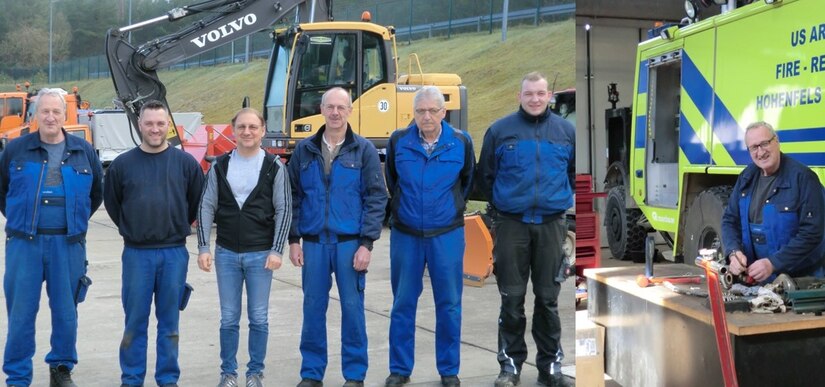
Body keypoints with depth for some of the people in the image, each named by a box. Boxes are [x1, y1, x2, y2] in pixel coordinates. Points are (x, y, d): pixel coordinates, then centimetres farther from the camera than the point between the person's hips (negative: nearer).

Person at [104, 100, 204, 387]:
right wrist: (130, 230, 13)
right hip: (136, 253, 0)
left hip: (174, 253, 0)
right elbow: (112, 202, 13)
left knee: (169, 320, 7)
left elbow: (196, 202, 11)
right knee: (135, 320, 5)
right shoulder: (123, 164, 1)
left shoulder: (186, 163, 1)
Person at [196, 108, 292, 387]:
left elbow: (284, 210, -3)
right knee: (229, 318, 7)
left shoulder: (275, 167, -2)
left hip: (260, 254, -1)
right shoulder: (219, 166, 3)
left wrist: (276, 250, -9)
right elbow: (206, 208, 4)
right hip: (226, 253, 2)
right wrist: (203, 248, -4)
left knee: (258, 318, 5)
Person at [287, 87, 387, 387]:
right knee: (313, 308, 7)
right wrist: (293, 240, 3)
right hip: (313, 243, 2)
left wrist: (367, 244, -10)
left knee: (352, 308, 3)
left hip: (350, 243, -2)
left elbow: (376, 199, -3)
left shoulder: (364, 150, 0)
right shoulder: (304, 150, 7)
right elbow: (294, 197, 10)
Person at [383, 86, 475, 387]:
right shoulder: (398, 141, -4)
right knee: (402, 305, 8)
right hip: (405, 234, 1)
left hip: (447, 235, -1)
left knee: (449, 305, 6)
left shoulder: (461, 143, -6)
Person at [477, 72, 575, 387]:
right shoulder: (499, 130, 0)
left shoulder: (566, 131, 4)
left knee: (548, 298, 8)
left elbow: (576, 173, 17)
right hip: (511, 224, -1)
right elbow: (485, 176, 9)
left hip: (551, 225, 1)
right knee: (512, 298, 4)